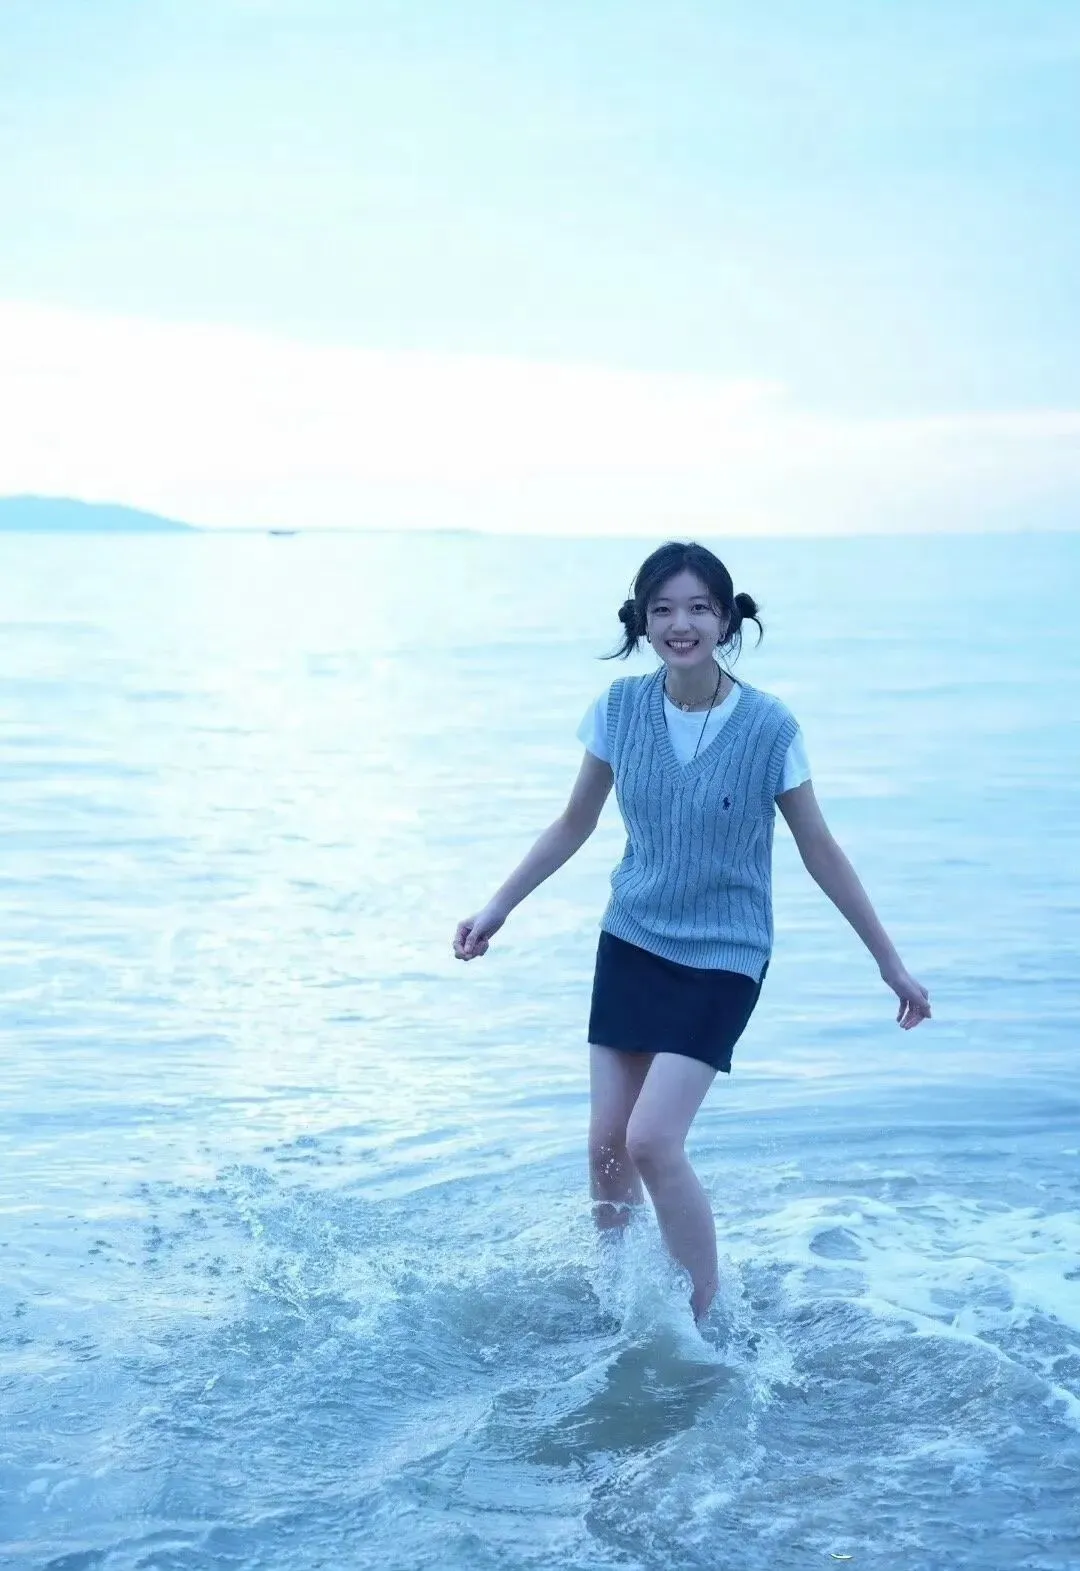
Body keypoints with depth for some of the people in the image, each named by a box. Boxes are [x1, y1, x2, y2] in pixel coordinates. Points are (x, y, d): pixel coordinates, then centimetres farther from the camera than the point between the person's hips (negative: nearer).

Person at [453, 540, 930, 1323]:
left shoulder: (769, 727, -14)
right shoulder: (620, 708, -6)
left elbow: (820, 851, -5)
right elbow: (574, 825, 8)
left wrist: (891, 962, 0)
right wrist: (498, 907, 7)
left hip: (722, 958, -4)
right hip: (632, 942, 4)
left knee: (652, 1141, -15)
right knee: (607, 1143, 3)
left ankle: (707, 1326, 3)